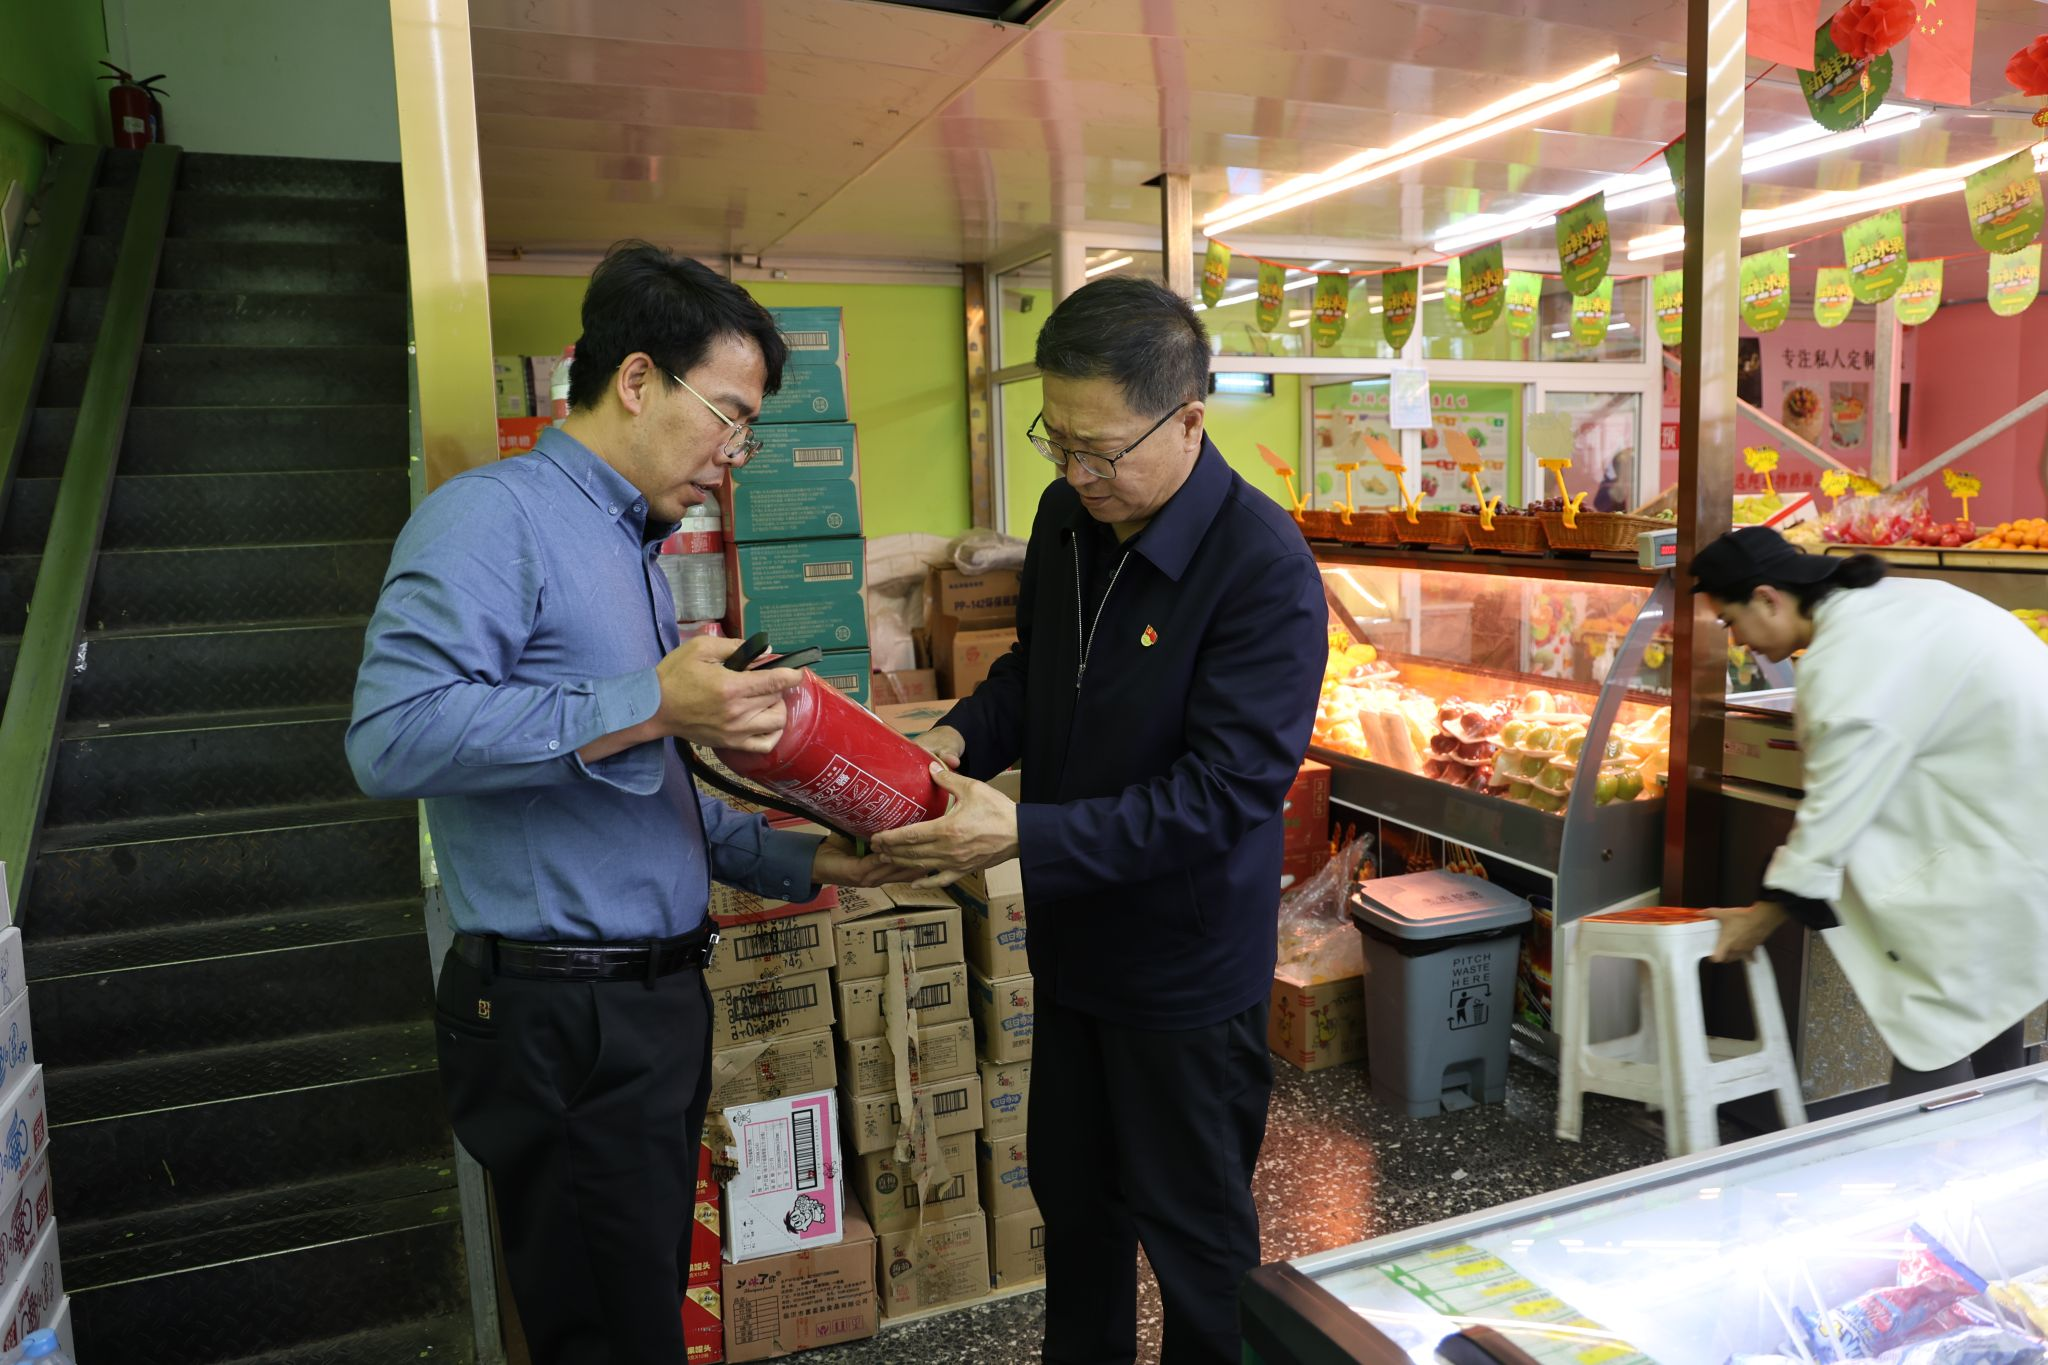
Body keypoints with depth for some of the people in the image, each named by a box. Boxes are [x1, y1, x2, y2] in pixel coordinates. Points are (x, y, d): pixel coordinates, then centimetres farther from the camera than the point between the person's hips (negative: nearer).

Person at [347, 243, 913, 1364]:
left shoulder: (629, 551, 16)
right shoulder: (493, 517, -13)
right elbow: (394, 733, -28)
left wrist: (803, 861, 11)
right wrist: (650, 707, -28)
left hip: (654, 1005, 9)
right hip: (562, 1018, -9)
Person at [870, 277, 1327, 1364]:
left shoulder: (1265, 570, -24)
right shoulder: (1066, 515, -2)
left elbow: (1224, 788, -27)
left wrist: (1025, 837, -31)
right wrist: (961, 739, -7)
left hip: (1188, 967, -7)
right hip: (1072, 940, 7)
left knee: (1195, 1234, 14)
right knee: (1072, 1196, 26)